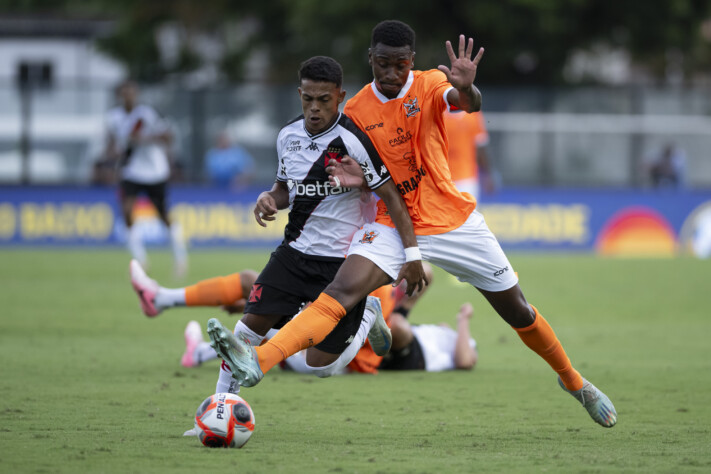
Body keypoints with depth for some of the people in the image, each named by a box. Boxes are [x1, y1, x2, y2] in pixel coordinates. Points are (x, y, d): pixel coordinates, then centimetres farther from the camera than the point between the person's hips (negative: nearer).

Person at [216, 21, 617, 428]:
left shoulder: (430, 85, -8)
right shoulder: (357, 111, -3)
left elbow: (469, 103, -31)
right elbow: (370, 172, 9)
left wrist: (466, 90, -56)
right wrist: (358, 178, -17)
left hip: (454, 219, 0)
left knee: (518, 311, 8)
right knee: (342, 290, -24)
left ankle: (574, 381, 34)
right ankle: (258, 362, -41)